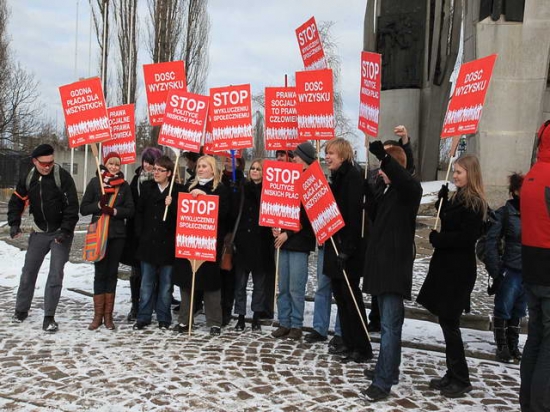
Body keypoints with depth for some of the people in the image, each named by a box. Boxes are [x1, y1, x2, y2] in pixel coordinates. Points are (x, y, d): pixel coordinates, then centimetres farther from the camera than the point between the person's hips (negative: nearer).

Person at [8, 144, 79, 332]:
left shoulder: (62, 176, -15)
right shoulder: (28, 179, 0)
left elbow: (72, 206, -17)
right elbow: (16, 202, 11)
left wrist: (65, 230, -22)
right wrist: (14, 223, -2)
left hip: (60, 233, -4)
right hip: (39, 232, 4)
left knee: (56, 274, -7)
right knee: (28, 271, 11)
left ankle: (49, 317, 1)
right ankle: (21, 309, 29)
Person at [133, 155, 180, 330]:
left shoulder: (177, 190, -4)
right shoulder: (147, 187, 7)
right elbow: (139, 211, 11)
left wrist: (171, 205, -21)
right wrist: (139, 233, 4)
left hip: (168, 244, -3)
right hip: (148, 242, 3)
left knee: (166, 283, 7)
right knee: (146, 283, 9)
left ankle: (163, 319, 17)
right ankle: (143, 317, 19)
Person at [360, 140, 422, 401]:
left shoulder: (409, 189, -9)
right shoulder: (383, 190, 15)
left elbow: (404, 179, -33)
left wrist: (383, 155, -45)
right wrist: (369, 196, 3)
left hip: (396, 264, -9)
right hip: (380, 261, 9)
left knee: (390, 325, -8)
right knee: (387, 322, 17)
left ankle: (383, 381, -5)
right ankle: (387, 369, 29)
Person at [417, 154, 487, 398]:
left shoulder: (475, 204, -13)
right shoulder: (457, 198, 13)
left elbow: (465, 237, -21)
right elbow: (446, 220, 16)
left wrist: (437, 238, -13)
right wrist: (442, 199, 7)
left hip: (459, 270, -9)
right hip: (445, 266, 9)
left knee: (449, 323, -3)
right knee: (446, 321, 12)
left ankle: (461, 380, 10)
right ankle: (453, 375, 23)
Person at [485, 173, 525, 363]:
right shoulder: (504, 213, -9)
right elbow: (492, 242, -8)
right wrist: (496, 272, -10)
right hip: (511, 271, -3)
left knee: (518, 311, 16)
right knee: (503, 309, 6)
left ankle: (513, 345, 31)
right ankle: (502, 346, 22)